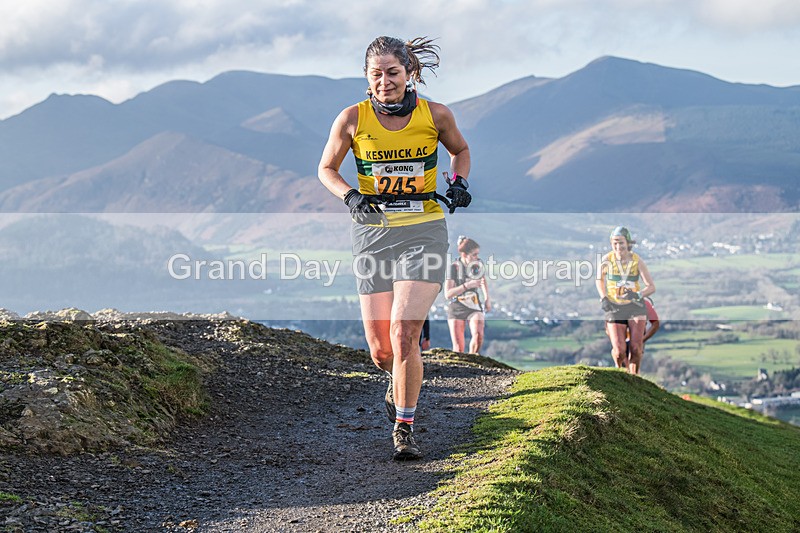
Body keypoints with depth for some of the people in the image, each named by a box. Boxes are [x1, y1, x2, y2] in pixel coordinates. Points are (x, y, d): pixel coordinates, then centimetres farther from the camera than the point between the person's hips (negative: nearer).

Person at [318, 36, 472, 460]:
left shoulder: (435, 115, -3)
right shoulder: (353, 119, -4)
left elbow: (460, 150, 18)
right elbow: (326, 169, 9)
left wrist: (459, 183, -1)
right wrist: (350, 196, -9)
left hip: (424, 232, -1)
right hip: (373, 234, 1)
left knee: (403, 334, -17)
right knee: (380, 350, 2)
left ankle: (404, 429, -1)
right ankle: (399, 384, 39)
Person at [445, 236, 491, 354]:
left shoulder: (478, 264, 0)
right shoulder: (454, 267, -11)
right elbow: (447, 294, -20)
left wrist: (487, 298, 15)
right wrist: (467, 285, -27)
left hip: (475, 307, 2)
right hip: (456, 309, -2)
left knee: (478, 335, -26)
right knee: (458, 349, -7)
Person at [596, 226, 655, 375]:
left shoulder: (637, 261, -10)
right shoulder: (607, 259, -8)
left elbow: (651, 287, -9)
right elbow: (599, 279, 12)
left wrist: (638, 295, -28)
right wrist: (604, 299, -2)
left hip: (635, 306, 0)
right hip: (614, 308, 0)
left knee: (636, 348, -18)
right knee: (619, 352, -11)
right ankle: (620, 366, 26)